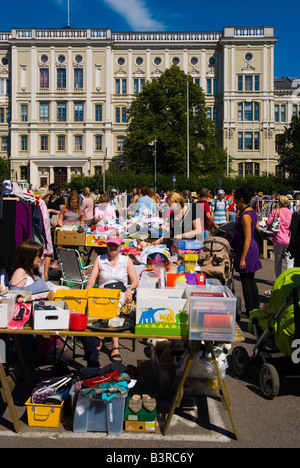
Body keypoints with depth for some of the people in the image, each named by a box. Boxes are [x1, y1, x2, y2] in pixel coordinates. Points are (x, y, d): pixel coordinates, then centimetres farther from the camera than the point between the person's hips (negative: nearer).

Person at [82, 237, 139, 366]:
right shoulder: (99, 259, 16)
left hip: (121, 296, -1)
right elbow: (91, 280, 5)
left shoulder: (126, 260, 14)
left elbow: (135, 281, 7)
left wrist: (129, 289, -16)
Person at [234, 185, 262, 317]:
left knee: (245, 281, 0)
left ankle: (250, 311, 8)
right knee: (251, 280, 17)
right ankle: (256, 307, 25)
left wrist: (242, 259, -20)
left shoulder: (245, 216, -20)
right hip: (253, 248, 9)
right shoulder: (252, 212, 8)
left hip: (247, 250, -9)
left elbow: (247, 239, -22)